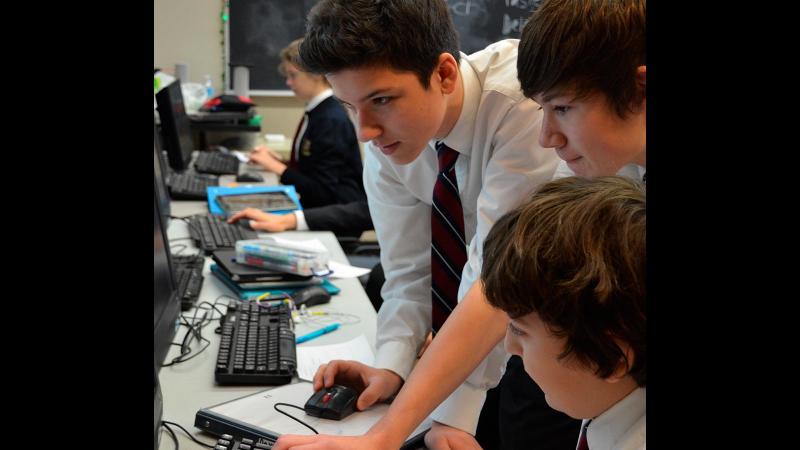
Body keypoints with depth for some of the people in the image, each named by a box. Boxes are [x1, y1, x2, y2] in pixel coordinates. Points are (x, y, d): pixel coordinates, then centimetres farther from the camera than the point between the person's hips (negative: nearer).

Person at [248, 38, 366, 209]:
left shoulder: (331, 120, -16)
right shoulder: (318, 112, 8)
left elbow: (322, 192, -17)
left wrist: (277, 167, -14)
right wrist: (277, 161, 3)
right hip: (317, 207, 8)